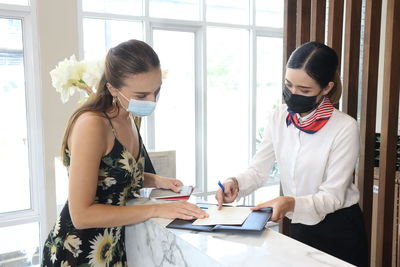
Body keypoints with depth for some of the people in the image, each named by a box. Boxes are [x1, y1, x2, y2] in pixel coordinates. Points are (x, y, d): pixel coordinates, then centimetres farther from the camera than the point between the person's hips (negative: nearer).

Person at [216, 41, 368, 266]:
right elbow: (258, 170, -6)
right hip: (299, 226, 4)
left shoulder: (345, 127, -20)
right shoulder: (278, 118, -6)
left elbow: (333, 196, -19)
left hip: (339, 231, -4)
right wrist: (235, 183, -27)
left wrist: (291, 204, -36)